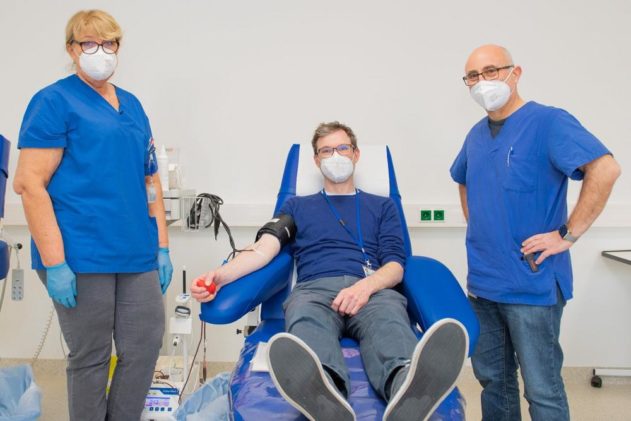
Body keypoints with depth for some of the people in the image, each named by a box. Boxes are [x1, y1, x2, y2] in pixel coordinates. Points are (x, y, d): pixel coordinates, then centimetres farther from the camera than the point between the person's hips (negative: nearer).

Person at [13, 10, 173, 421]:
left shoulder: (132, 105, 16)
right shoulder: (54, 101, -3)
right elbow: (30, 183, -11)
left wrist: (162, 247, 11)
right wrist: (54, 263, -17)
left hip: (137, 256, 6)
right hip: (81, 258, -6)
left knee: (145, 347, 7)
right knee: (90, 358, 6)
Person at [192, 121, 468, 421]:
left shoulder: (382, 206, 29)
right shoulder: (297, 206, 29)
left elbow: (396, 266, 15)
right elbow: (264, 248, 10)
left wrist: (366, 286, -11)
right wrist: (222, 275, -12)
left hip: (373, 290, 1)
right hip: (315, 289, 0)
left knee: (390, 321, -39)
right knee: (307, 323, -40)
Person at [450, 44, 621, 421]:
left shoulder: (548, 121, -11)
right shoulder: (477, 135, 11)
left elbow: (606, 169, -23)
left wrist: (567, 235, -21)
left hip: (533, 283, -7)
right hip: (482, 281, 7)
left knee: (542, 389, 4)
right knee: (492, 379, 18)